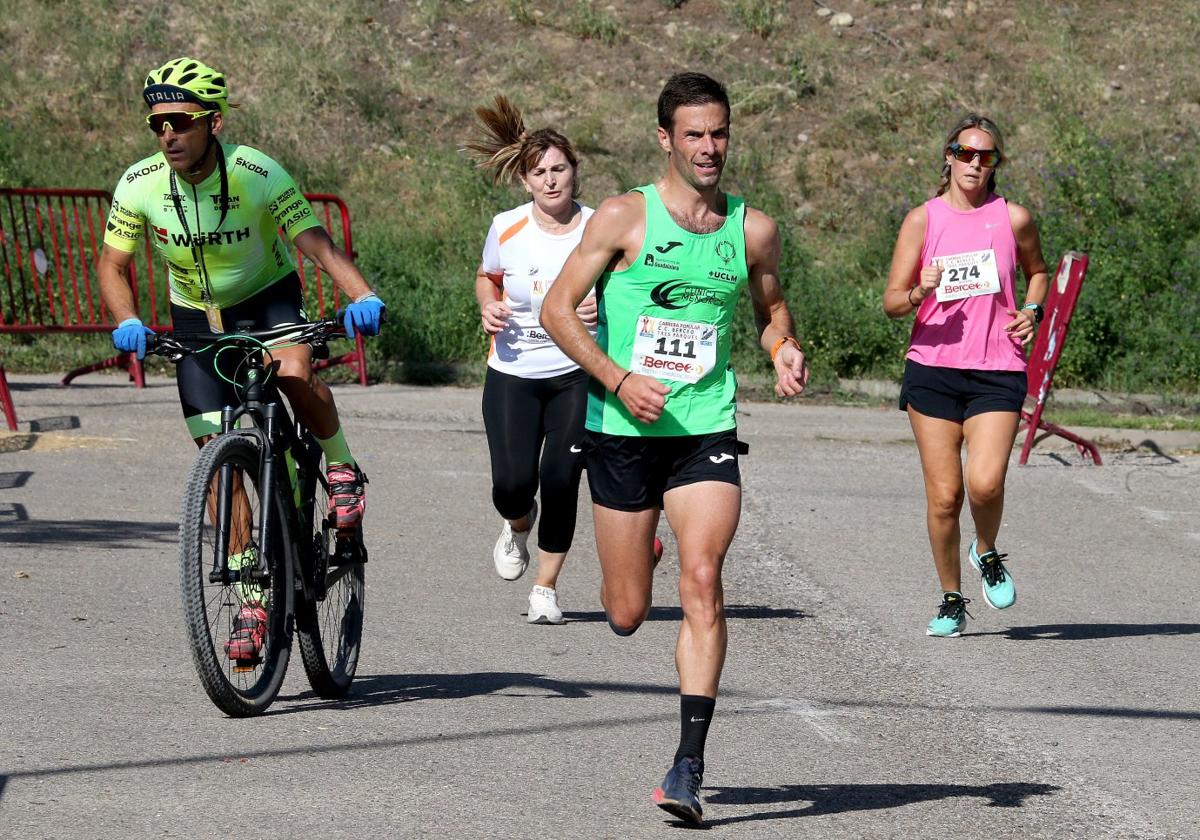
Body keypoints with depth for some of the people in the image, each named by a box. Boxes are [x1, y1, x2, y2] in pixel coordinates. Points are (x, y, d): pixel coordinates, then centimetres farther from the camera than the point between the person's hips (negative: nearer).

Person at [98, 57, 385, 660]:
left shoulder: (259, 175, -26)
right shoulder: (139, 185, -18)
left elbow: (316, 242, -32)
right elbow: (112, 264, -8)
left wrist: (361, 296, -50)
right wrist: (126, 322, -28)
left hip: (267, 298, -2)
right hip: (197, 319, 3)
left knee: (293, 375, -35)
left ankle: (342, 467, -4)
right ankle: (252, 598, 4)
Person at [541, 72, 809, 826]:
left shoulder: (754, 230, 6)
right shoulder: (624, 218, -3)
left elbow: (772, 310, 23)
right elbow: (558, 308, -3)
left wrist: (786, 353, 0)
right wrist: (619, 379, -15)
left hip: (706, 430, 1)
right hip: (622, 430, -1)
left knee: (702, 581, -18)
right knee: (627, 613, 4)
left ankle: (689, 765, -17)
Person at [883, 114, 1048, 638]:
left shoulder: (1013, 218, 5)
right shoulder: (922, 219, 2)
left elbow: (1036, 271, 26)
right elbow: (891, 302, 0)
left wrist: (1032, 311, 6)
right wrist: (919, 293, -22)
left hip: (997, 370, 0)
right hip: (933, 368, 0)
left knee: (985, 482, -19)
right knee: (943, 494, -1)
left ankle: (987, 554, 14)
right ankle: (951, 599, 17)